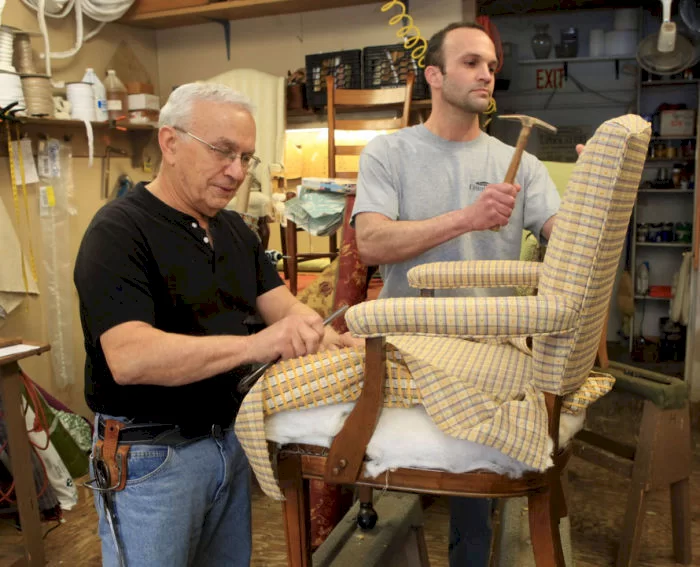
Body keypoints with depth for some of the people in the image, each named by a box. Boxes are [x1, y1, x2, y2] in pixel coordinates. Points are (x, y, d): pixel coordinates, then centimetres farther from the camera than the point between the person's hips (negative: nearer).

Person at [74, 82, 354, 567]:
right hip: (151, 457, -7)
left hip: (229, 438, 7)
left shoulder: (235, 229, 9)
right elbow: (129, 358, -29)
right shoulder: (119, 231, -17)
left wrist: (324, 335, -21)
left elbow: (284, 306, 1)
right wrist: (253, 345, -40)